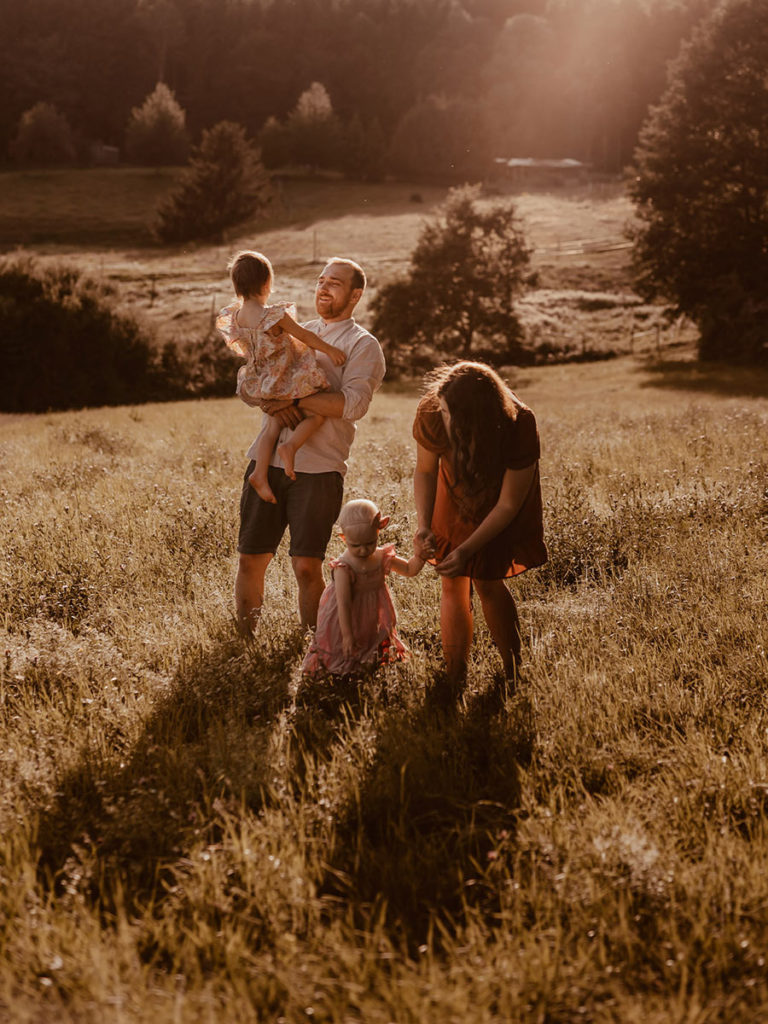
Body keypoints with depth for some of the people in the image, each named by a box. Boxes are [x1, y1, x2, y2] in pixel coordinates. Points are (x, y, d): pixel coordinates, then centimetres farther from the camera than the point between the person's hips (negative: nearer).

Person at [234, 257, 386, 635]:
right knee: (250, 559, 4)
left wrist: (295, 401, -16)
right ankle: (242, 643, 18)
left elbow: (352, 403, -12)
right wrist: (274, 404, -8)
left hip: (319, 467, -4)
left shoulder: (363, 345, 3)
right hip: (267, 459, 4)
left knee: (306, 566, -8)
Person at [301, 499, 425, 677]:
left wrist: (420, 554, -18)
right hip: (345, 621, -6)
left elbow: (410, 569, 2)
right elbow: (344, 604, -29)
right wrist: (347, 635, -30)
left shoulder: (382, 558, -11)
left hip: (371, 620, 6)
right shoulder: (343, 568, -29)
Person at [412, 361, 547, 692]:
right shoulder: (431, 415, -32)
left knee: (487, 582, -7)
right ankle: (454, 681, 8)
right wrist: (424, 526, -26)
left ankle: (513, 676, 9)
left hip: (498, 510, -2)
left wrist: (467, 550, -32)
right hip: (456, 497, 3)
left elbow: (508, 505, -27)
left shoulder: (520, 426, -38)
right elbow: (425, 470, -12)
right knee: (452, 585, 0)